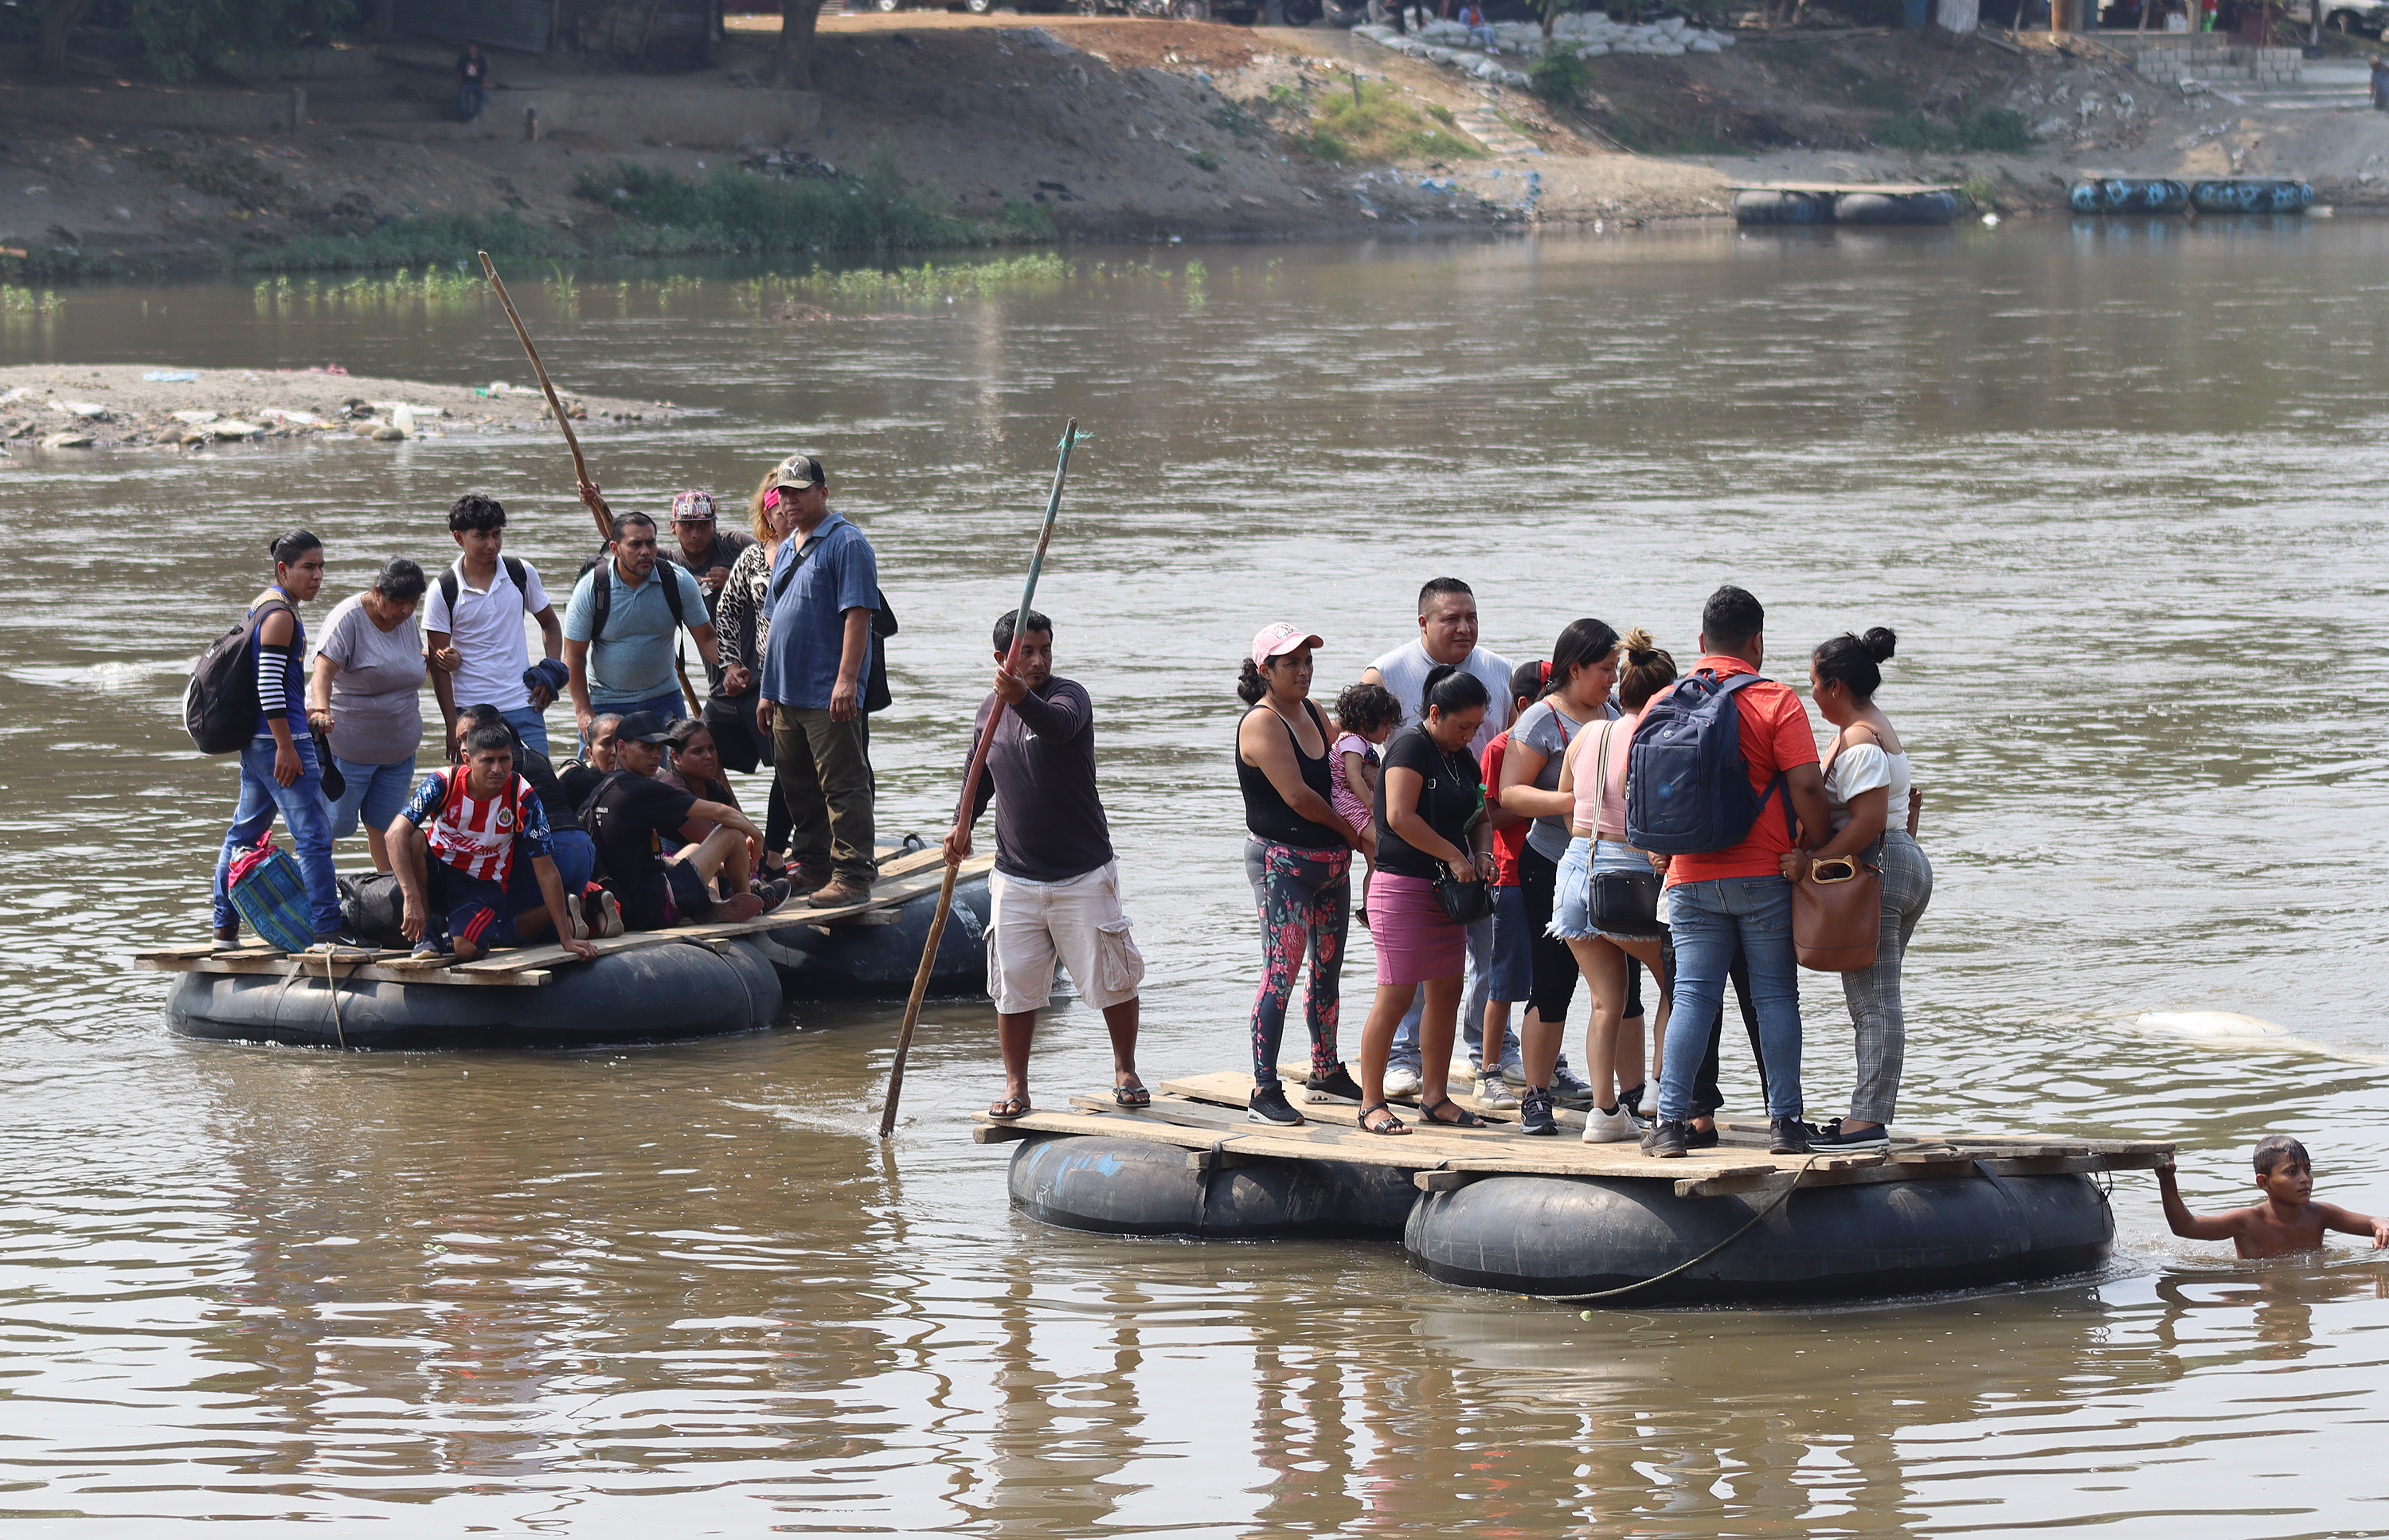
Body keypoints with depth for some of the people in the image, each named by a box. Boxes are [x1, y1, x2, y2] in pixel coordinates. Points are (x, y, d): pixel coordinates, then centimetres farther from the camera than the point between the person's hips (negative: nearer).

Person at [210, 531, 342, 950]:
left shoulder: (263, 606, 16)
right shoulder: (280, 615, -14)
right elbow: (269, 684, -20)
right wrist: (287, 747, -20)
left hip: (255, 740, 10)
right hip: (278, 738, -10)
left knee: (246, 829, 16)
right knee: (313, 833, -9)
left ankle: (224, 928, 23)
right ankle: (325, 931, -12)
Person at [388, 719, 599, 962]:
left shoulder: (523, 798, -19)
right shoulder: (443, 783, -21)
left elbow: (546, 871, -15)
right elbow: (397, 833, -32)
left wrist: (566, 938, -19)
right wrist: (412, 898, -45)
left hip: (483, 886, 0)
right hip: (436, 873, 0)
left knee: (467, 950, -26)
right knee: (414, 839, -31)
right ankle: (426, 932, -14)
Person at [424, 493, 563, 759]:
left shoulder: (522, 574, 3)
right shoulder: (443, 590, -4)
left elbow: (550, 624, 19)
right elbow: (438, 665, -1)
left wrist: (551, 673, 1)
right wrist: (452, 726, -6)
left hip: (523, 708, 2)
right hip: (470, 713, -2)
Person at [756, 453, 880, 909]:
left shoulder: (846, 543, -9)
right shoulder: (786, 549, 18)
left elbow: (858, 615, -17)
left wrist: (846, 679, -24)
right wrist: (768, 690, 21)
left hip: (829, 696, -9)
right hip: (787, 695, 9)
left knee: (842, 786, -8)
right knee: (797, 788, 14)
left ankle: (852, 875, -7)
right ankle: (811, 867, 23)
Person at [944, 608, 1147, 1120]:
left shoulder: (1068, 695, -10)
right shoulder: (990, 711, 6)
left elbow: (1060, 727, -36)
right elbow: (980, 777, 20)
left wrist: (1023, 698, -56)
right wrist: (963, 823, 2)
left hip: (1083, 874, -4)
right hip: (1015, 879, 4)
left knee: (1111, 977, 4)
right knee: (1014, 986, 2)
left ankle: (1125, 1073, 22)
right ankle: (1016, 1088, 13)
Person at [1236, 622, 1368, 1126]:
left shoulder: (1312, 714, 11)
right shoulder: (1261, 723, -14)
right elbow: (1297, 795, -19)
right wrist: (1350, 831, -6)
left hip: (1332, 861, 9)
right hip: (1283, 862, -9)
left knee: (1328, 969, 15)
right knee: (1281, 972, -12)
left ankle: (1326, 1074, 28)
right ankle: (1265, 1092, -13)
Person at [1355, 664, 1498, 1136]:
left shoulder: (1462, 757, 15)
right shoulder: (1411, 746, -12)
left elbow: (1480, 815, 23)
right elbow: (1400, 817, -22)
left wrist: (1483, 852, 2)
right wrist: (1455, 856, -18)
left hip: (1446, 888, 9)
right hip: (1403, 884, -9)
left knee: (1446, 992, 9)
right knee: (1396, 995, -8)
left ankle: (1434, 1097, 18)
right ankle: (1371, 1103, -4)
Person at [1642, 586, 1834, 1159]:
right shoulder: (1776, 703, -7)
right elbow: (1806, 787, -14)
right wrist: (1819, 850, -1)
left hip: (1689, 877, 3)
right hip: (1764, 875, -3)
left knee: (1692, 994, 4)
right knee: (1776, 995, 4)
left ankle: (1671, 1121, -2)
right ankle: (1785, 1122, 4)